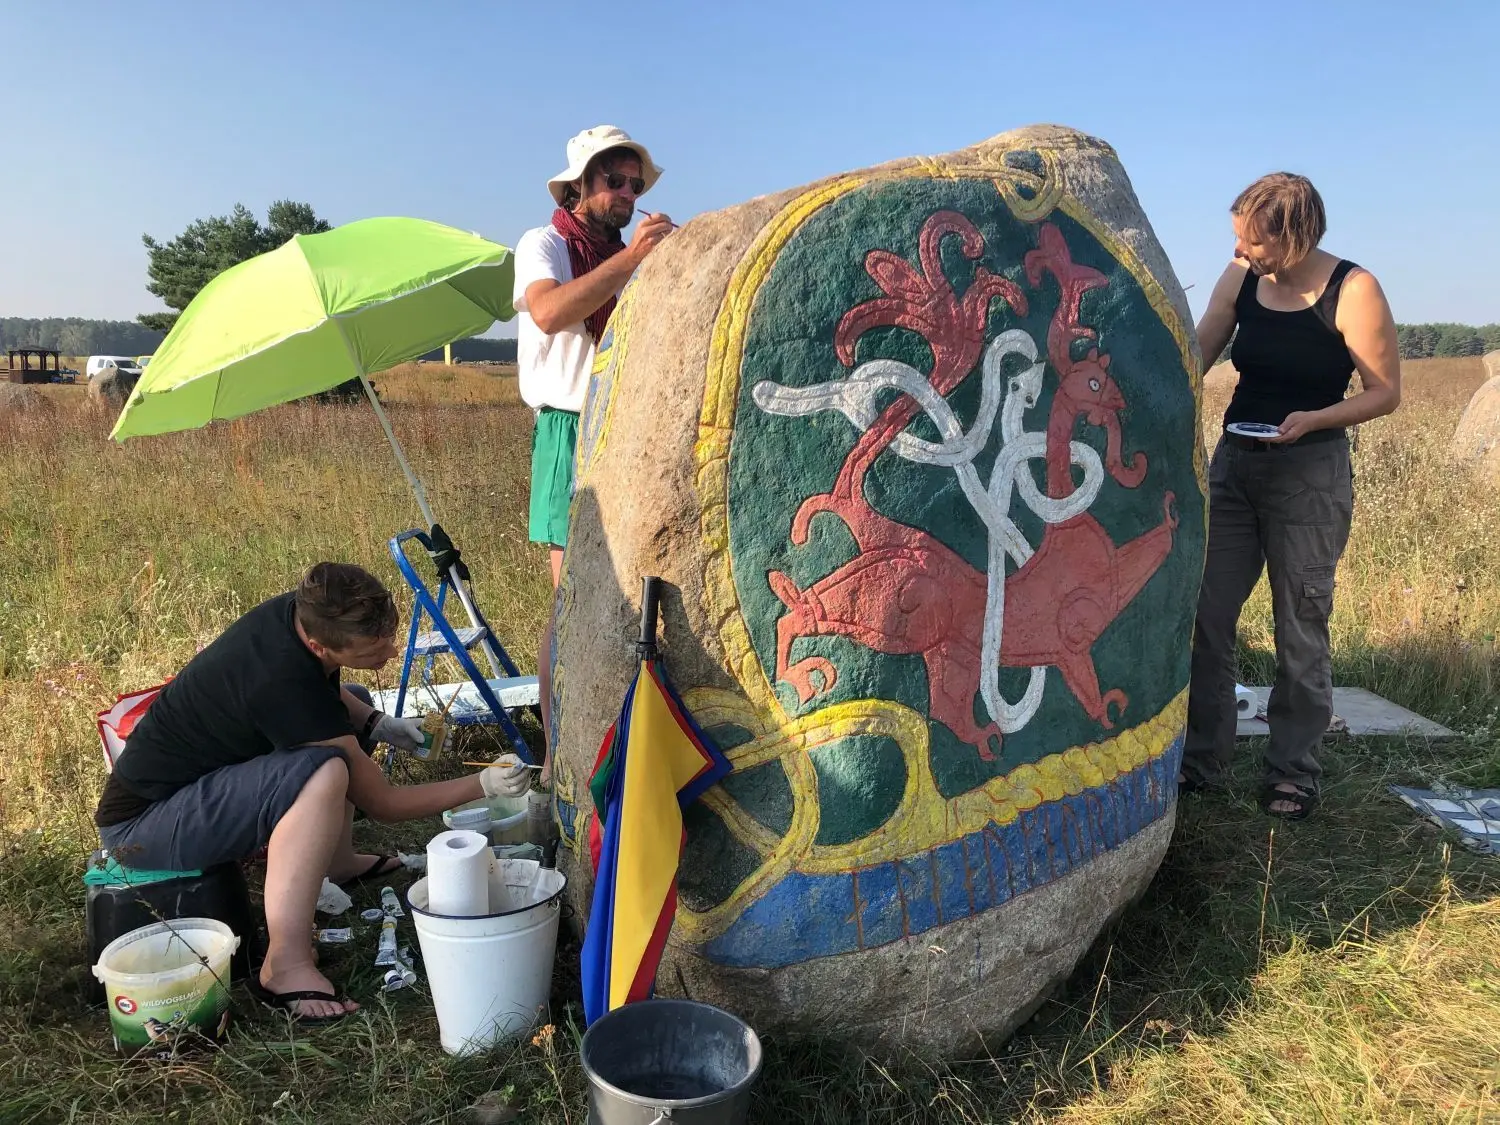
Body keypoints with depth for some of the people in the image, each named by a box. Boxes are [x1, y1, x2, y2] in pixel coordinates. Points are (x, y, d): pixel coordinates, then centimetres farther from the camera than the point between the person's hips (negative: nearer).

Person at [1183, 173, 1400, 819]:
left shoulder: (1352, 292, -11)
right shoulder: (1240, 281, 2)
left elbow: (1385, 392, -8)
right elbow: (1195, 354, 1)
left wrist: (1312, 419, -23)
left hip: (1311, 473, -5)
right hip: (1234, 461, 5)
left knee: (1300, 630, 2)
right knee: (1204, 616, 4)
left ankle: (1294, 772, 16)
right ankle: (1202, 758, 17)